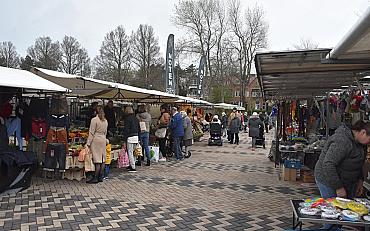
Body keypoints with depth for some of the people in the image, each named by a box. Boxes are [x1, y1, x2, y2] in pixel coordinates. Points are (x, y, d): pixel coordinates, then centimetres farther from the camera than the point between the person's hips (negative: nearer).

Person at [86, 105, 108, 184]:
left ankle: (96, 178, -1)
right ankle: (101, 176, 14)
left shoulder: (94, 120, -10)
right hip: (103, 140, 6)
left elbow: (91, 133, -11)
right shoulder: (105, 121, 10)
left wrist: (88, 143, -7)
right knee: (103, 159, 8)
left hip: (96, 140, -6)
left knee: (97, 159, -6)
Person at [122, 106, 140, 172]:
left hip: (130, 137, -8)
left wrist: (124, 139, -11)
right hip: (136, 136, 8)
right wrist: (138, 138, 21)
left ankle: (133, 167, -2)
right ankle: (132, 165, 25)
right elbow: (139, 129, 16)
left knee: (130, 152, -2)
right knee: (133, 152, 17)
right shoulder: (136, 118, 12)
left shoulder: (127, 119, -11)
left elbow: (126, 130, -14)